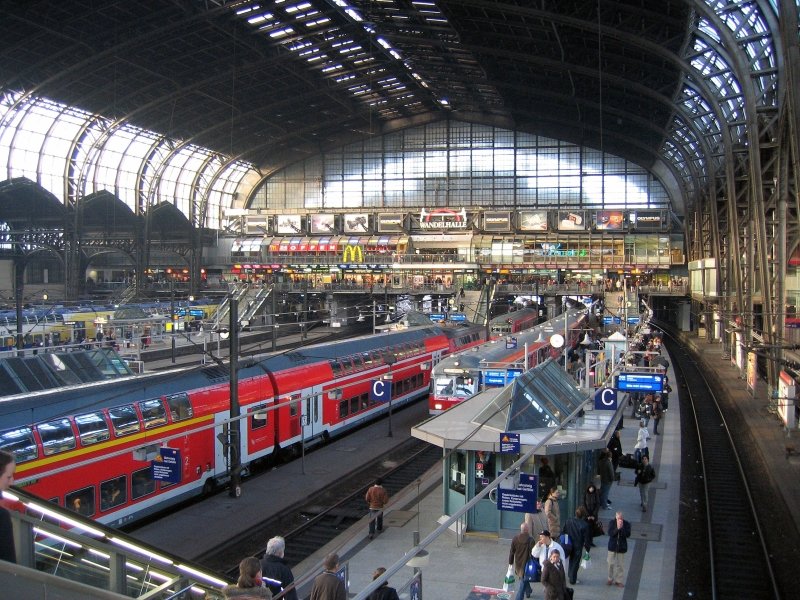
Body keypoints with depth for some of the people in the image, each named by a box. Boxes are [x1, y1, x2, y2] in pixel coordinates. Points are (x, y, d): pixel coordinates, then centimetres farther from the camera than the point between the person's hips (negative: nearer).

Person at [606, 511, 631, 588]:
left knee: (620, 565, 4)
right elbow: (610, 533, -15)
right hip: (612, 546, 0)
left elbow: (628, 535, -14)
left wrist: (622, 528, -24)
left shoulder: (626, 524, -5)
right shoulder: (612, 523, -5)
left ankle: (618, 580, 14)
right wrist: (617, 528, -26)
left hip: (622, 547, 0)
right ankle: (610, 579, 23)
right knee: (611, 563, 7)